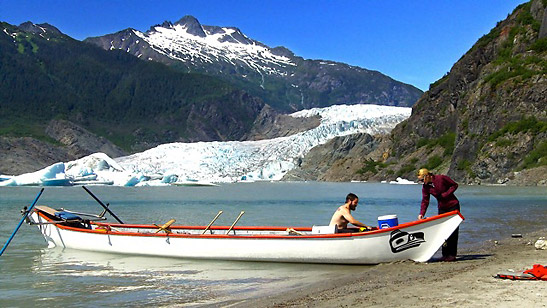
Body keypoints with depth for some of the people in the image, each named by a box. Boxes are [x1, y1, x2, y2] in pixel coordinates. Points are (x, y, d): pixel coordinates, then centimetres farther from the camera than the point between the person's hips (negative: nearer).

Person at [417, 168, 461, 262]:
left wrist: (445, 194, -18)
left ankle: (452, 254, -5)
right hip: (442, 208, 6)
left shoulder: (441, 178, -16)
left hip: (453, 206, -6)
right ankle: (445, 254, 9)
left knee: (453, 231, -6)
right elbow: (425, 201, -2)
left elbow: (454, 185, -8)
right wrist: (422, 213, -16)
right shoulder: (425, 187, -1)